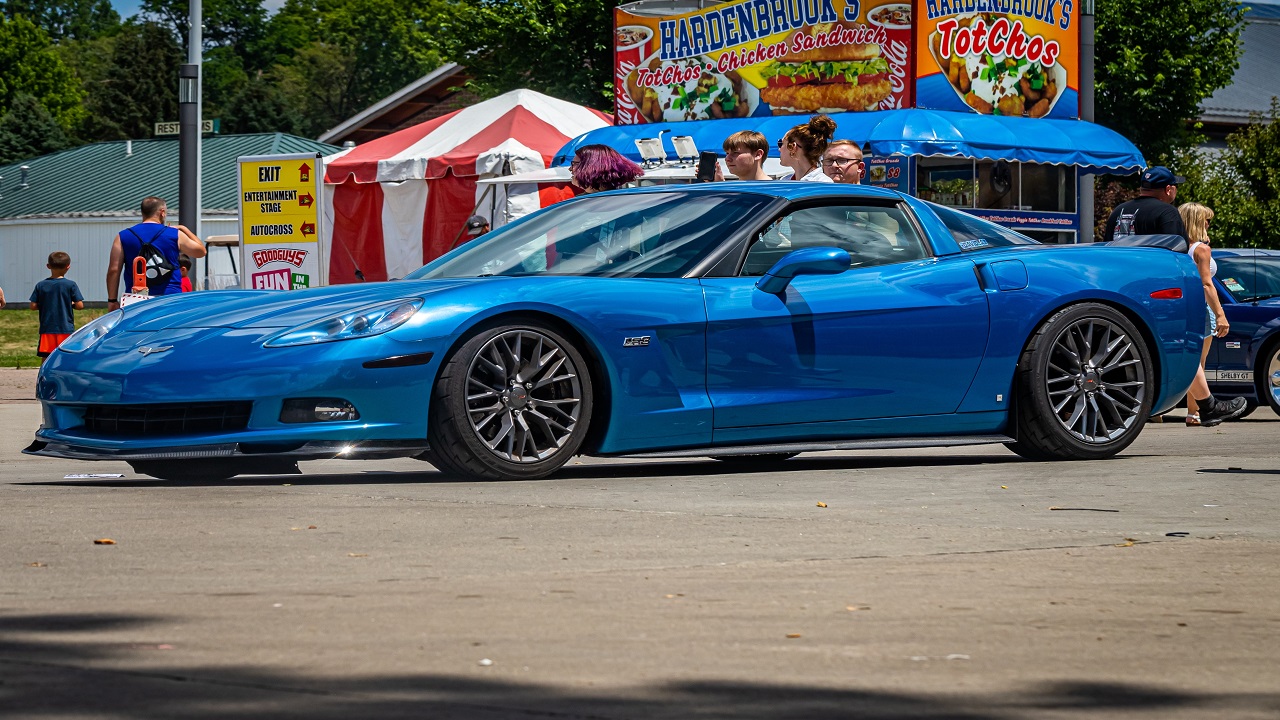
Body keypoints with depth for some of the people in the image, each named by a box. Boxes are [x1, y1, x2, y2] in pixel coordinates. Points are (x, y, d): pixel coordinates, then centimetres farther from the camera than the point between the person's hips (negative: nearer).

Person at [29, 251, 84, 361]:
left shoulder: (40, 286, 0)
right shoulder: (71, 285, -6)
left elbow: (33, 306, -1)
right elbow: (79, 306, -9)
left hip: (47, 329, 2)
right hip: (66, 329, -2)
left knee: (45, 357, 6)